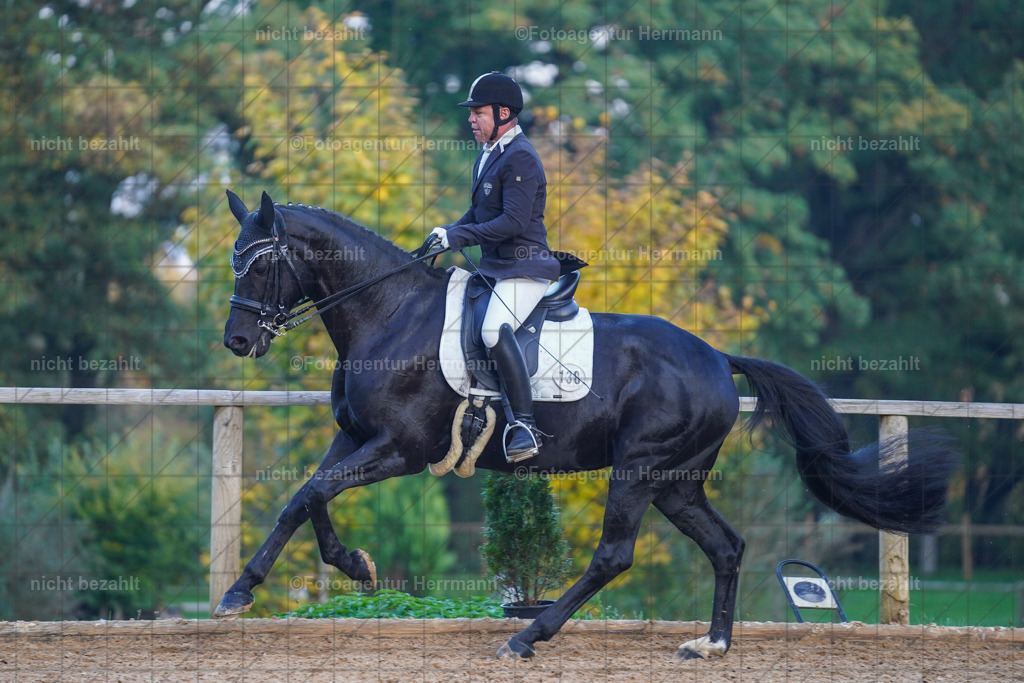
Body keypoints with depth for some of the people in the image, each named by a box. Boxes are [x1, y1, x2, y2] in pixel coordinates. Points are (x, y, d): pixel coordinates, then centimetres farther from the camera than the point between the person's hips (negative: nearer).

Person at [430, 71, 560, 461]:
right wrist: (447, 234, 9)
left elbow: (513, 222, -23)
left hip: (523, 267, -11)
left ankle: (525, 426, -36)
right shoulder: (488, 155, 17)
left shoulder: (520, 158, -15)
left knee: (495, 330, -33)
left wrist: (459, 236, -22)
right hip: (493, 266, 11)